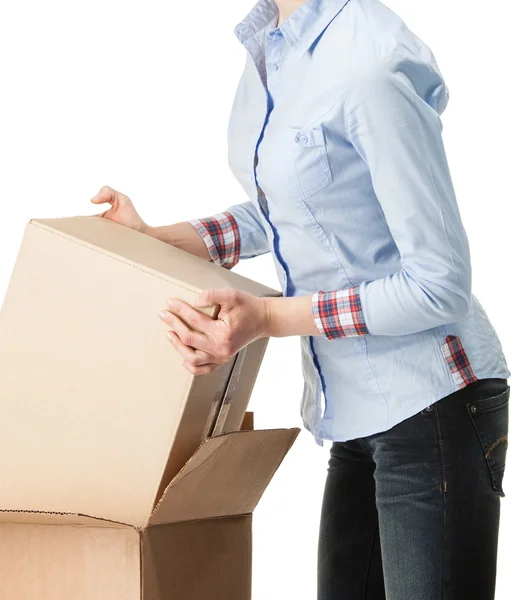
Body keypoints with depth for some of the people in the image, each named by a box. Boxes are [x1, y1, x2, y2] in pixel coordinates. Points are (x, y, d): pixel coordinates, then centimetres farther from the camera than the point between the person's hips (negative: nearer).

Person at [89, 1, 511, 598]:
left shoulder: (371, 64, -22)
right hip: (357, 413, 9)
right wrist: (152, 241, 12)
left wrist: (268, 317, -21)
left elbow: (440, 285, -19)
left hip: (430, 406, -9)